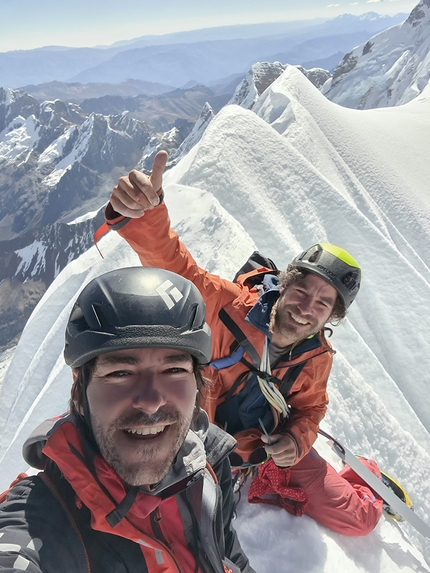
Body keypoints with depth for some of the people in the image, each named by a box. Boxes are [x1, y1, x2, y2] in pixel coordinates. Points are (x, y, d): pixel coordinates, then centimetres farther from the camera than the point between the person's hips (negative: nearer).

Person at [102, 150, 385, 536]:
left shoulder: (317, 358, -12)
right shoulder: (231, 306, -28)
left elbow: (310, 408, 6)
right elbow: (173, 267, -38)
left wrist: (297, 440, -16)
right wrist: (143, 213, -57)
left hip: (272, 450, 2)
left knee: (358, 520, -2)